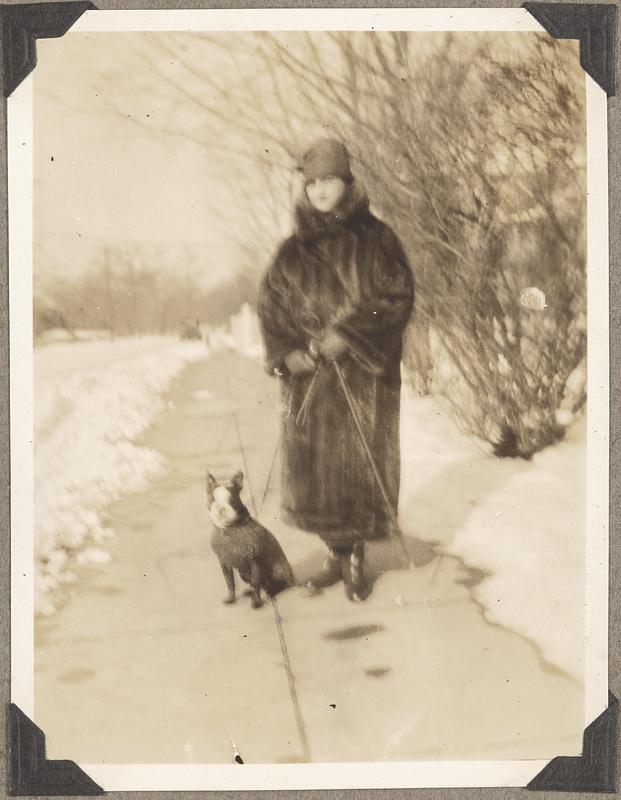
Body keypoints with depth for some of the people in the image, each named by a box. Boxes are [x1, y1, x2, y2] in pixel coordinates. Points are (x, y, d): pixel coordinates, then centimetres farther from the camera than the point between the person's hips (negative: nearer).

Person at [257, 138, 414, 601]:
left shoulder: (375, 238, 1)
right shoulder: (294, 249, 10)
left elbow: (398, 296, -7)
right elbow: (270, 303, 9)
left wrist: (347, 334, -18)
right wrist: (286, 352, -9)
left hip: (361, 375, -3)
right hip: (309, 375, 3)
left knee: (359, 464, -2)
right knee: (315, 467, 2)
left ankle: (356, 559, 12)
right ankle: (337, 555, 16)